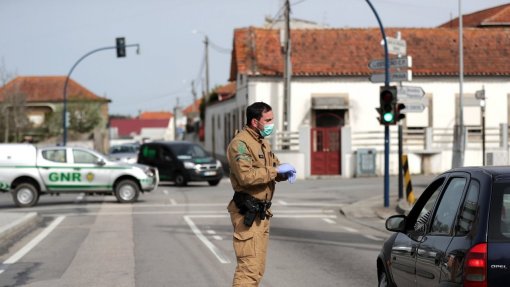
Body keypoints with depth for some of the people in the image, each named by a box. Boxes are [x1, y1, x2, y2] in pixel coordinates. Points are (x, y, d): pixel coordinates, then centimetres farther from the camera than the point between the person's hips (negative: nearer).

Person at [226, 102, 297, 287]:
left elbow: (275, 165, 23)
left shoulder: (262, 142, 18)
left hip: (261, 213, 10)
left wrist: (287, 172, -1)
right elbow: (246, 176, -27)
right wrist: (276, 170, -21)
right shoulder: (240, 143, -14)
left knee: (258, 267, 13)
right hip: (247, 213, -10)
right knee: (249, 265, -13)